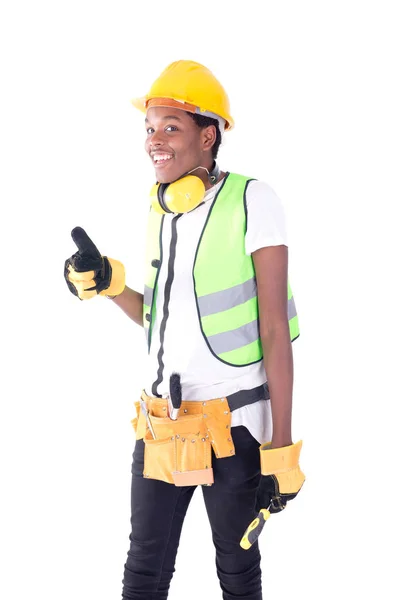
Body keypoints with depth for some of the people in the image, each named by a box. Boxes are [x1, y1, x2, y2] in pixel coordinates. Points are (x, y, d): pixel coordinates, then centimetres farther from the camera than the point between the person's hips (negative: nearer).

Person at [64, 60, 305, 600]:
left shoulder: (252, 201, -12)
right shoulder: (160, 209, 7)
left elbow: (276, 330, -12)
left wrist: (281, 448, -13)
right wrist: (107, 283, -2)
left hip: (233, 425, -5)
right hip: (163, 422, 5)